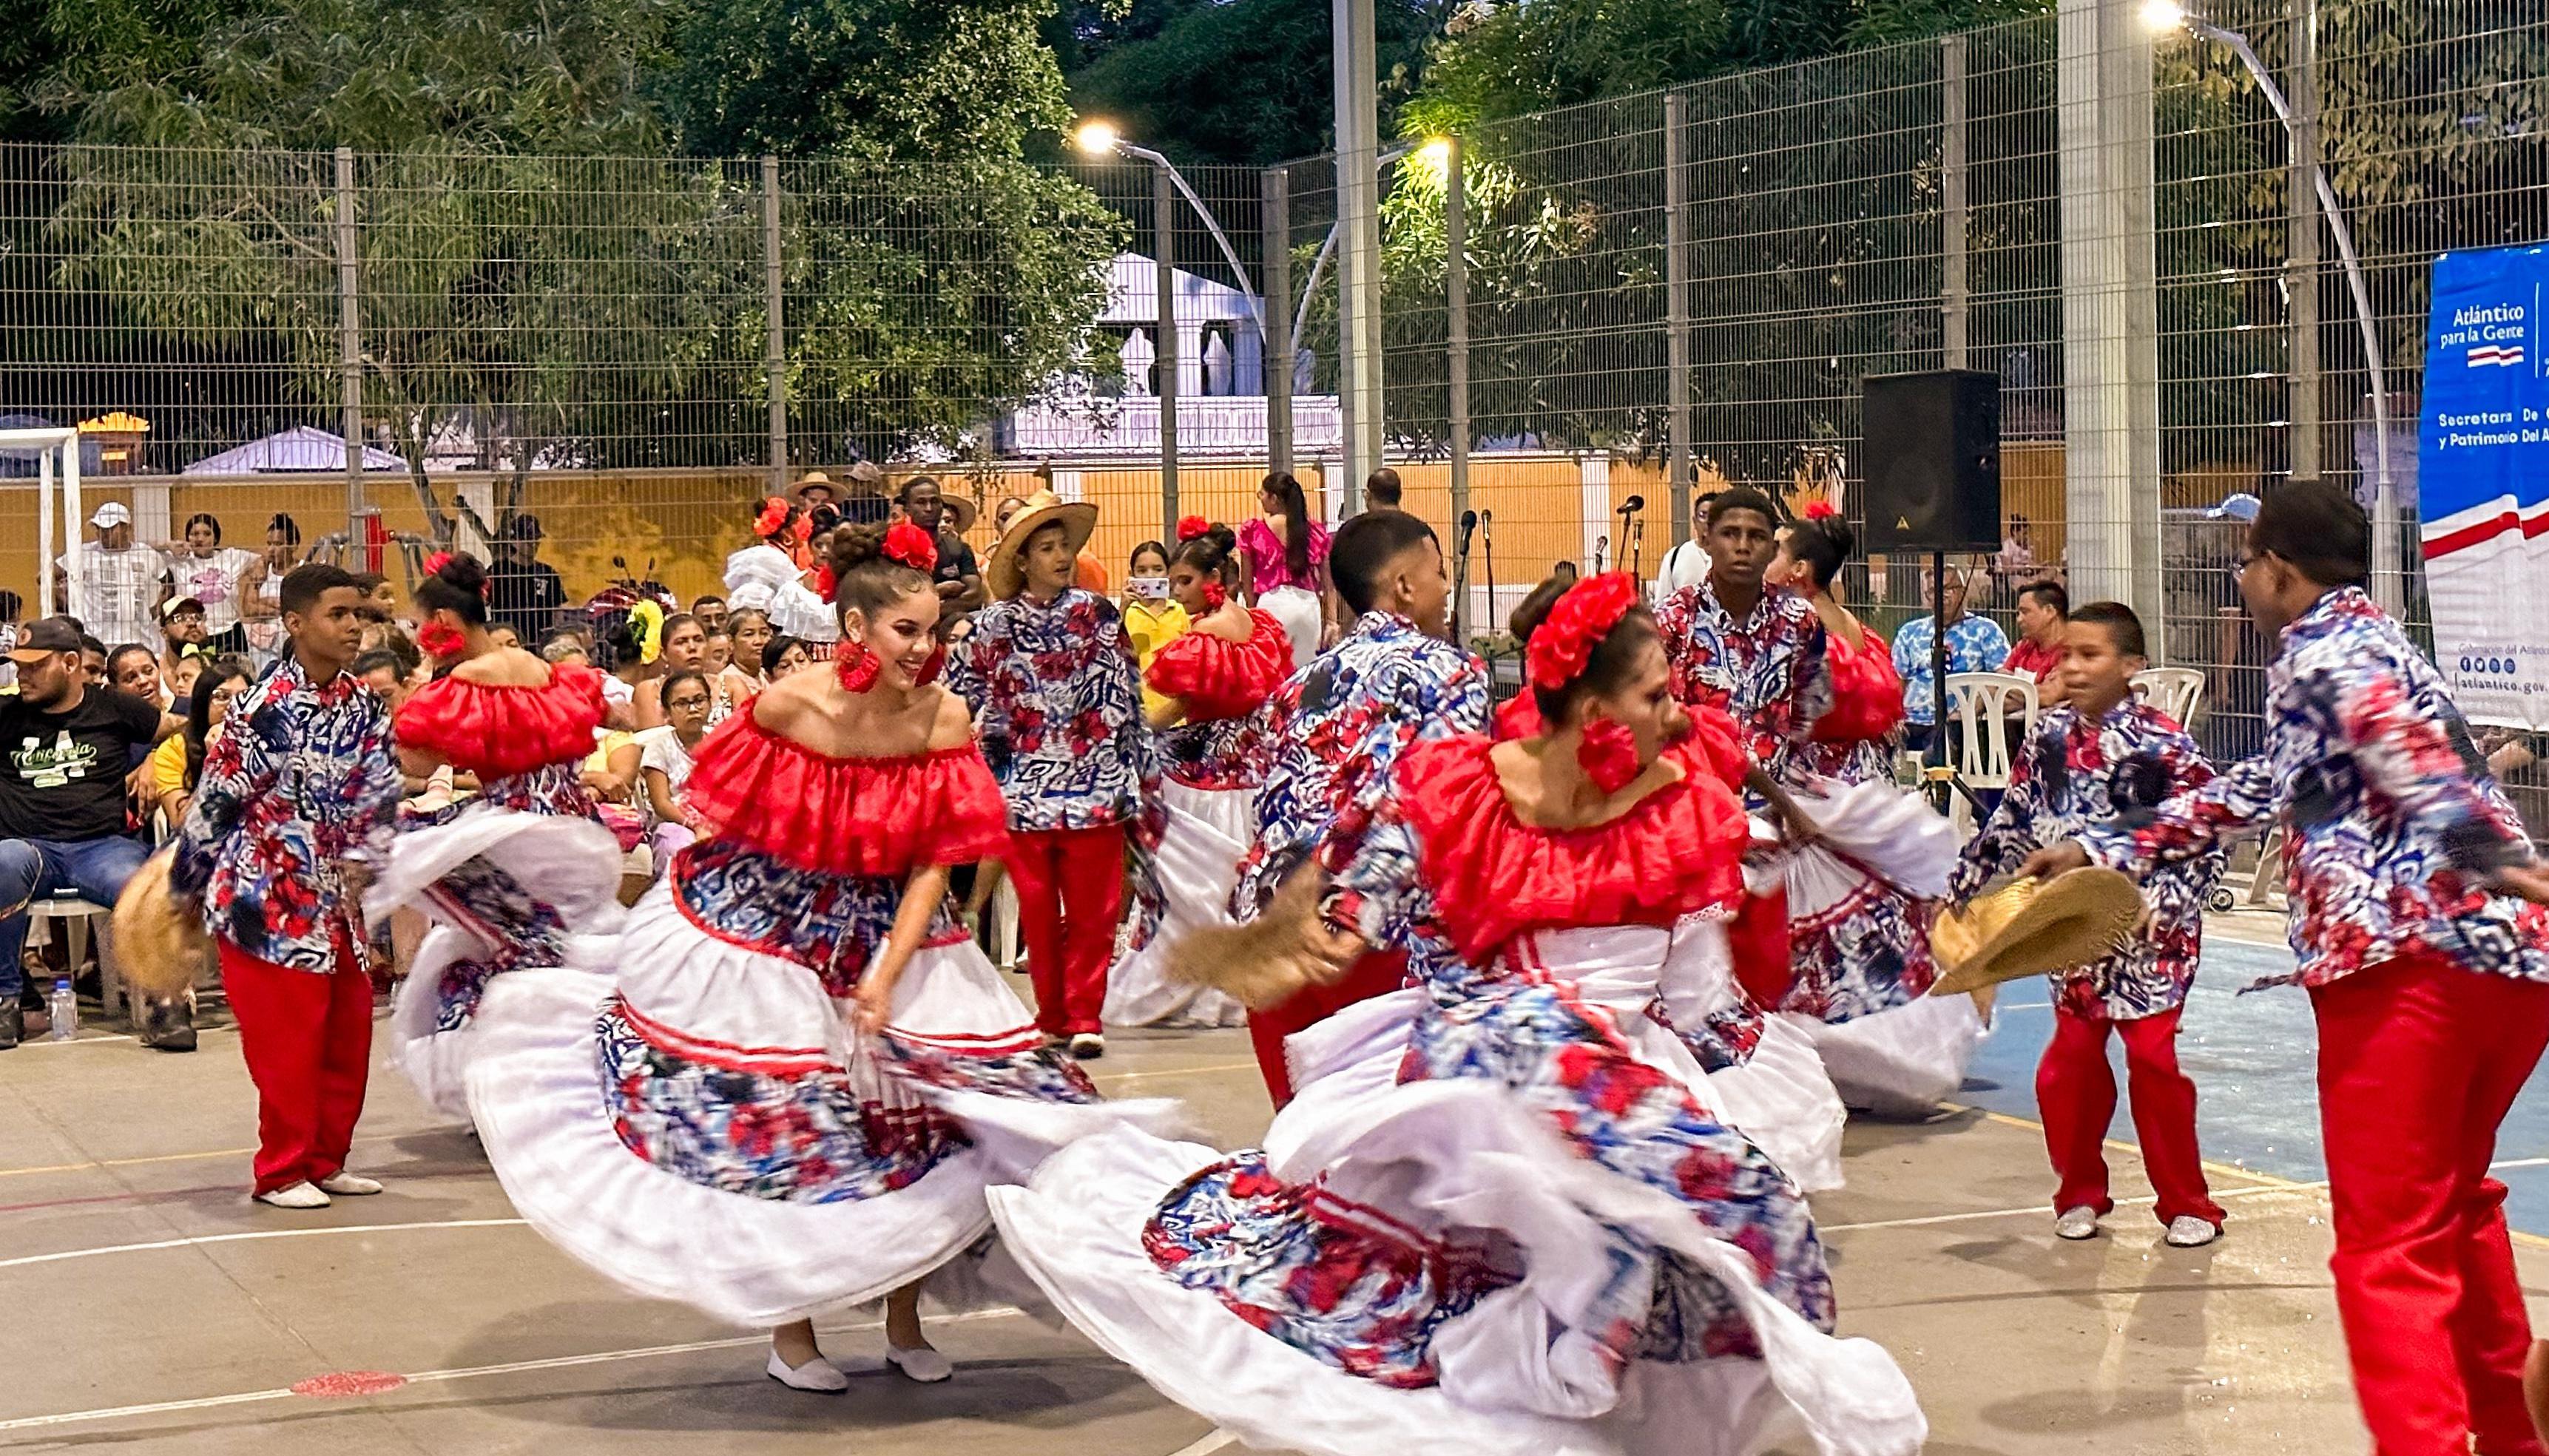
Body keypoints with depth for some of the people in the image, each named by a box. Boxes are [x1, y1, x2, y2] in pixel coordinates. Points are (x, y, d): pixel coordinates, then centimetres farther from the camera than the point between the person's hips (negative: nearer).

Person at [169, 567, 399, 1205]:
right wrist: (183, 885, -4)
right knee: (287, 1037, -3)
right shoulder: (265, 708, -16)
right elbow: (215, 800, -10)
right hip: (267, 895, -7)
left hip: (335, 896, 7)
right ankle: (282, 1171, 10)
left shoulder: (363, 707, 4)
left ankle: (325, 1161, 24)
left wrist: (362, 861, -11)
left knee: (349, 1028, 11)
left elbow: (380, 795, 5)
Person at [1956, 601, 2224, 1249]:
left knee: (2154, 1060, -2)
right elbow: (2011, 825, 12)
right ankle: (2080, 1195, 22)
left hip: (2148, 935, -5)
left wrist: (2162, 905, -20)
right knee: (2070, 1062, 7)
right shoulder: (2050, 737, 3)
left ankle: (2186, 1203, 11)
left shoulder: (2164, 745, -11)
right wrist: (1962, 890, 13)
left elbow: (2205, 842, -10)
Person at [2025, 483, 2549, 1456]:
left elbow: (2411, 755, -20)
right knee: (2455, 1206, 27)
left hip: (2406, 956, -10)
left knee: (2390, 1249, -8)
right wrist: (2107, 849, 37)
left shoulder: (2322, 650, -1)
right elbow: (2266, 788, 34)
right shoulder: (2379, 643, 27)